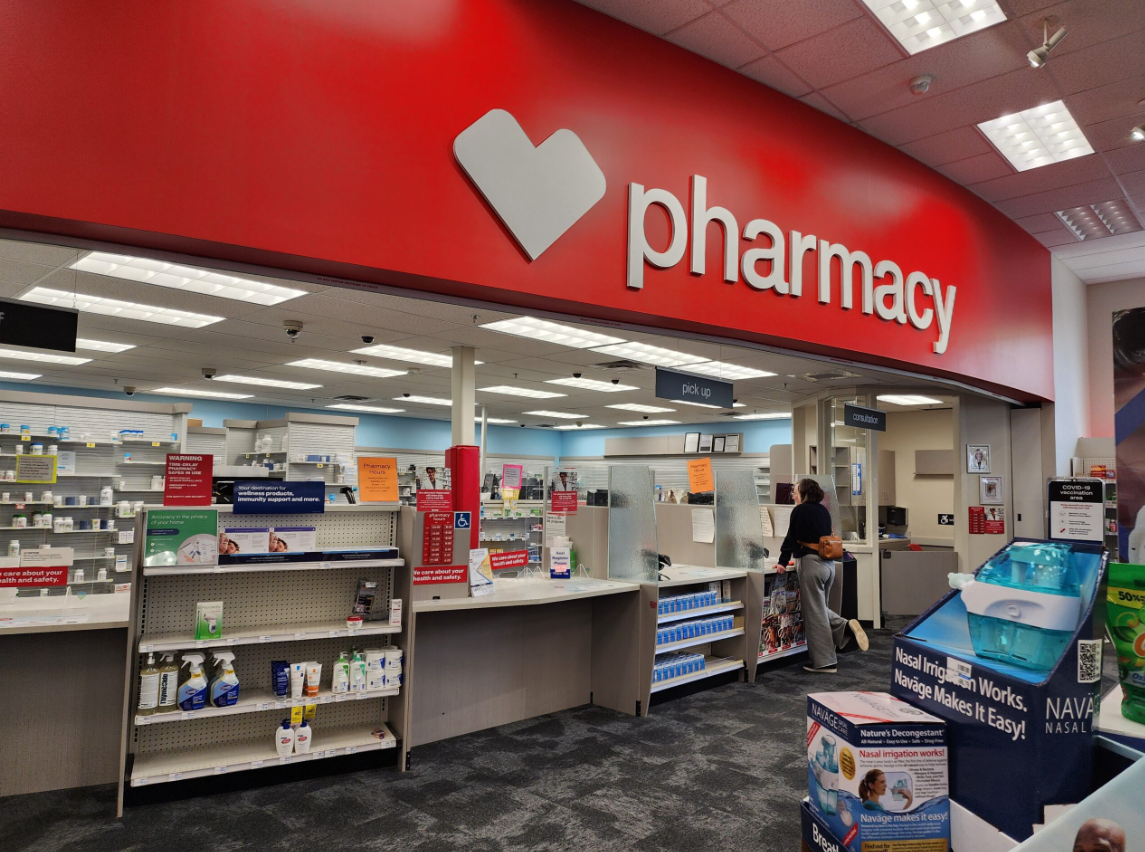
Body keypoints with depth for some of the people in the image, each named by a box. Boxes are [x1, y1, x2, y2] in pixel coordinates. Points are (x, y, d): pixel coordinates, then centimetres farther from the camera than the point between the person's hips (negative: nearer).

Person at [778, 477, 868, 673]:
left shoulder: (800, 510, -7)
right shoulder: (823, 510, 14)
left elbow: (792, 537, -8)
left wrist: (783, 561, 0)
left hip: (811, 563, -8)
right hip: (829, 563, 8)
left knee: (814, 613, -1)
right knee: (820, 608, 22)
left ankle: (824, 662, 3)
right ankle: (846, 626, -2)